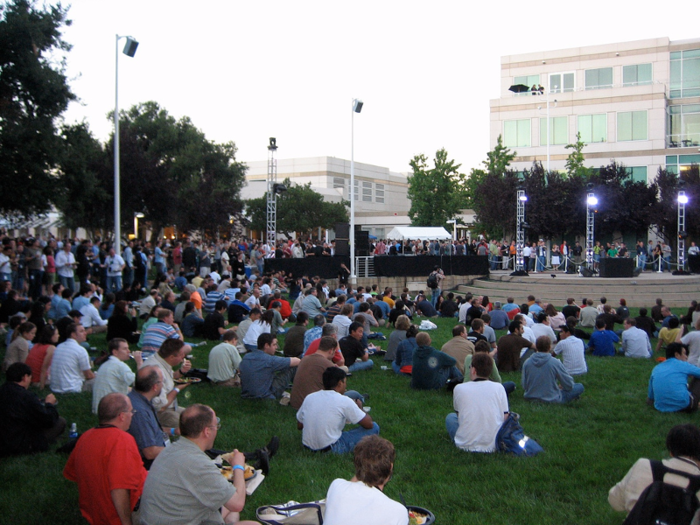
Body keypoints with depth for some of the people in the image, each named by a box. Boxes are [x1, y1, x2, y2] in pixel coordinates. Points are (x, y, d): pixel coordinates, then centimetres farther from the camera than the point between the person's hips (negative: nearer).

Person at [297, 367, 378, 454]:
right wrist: (360, 408, 15)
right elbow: (369, 424, -5)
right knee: (374, 427, 3)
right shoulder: (344, 401, -10)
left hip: (307, 446, 6)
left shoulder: (309, 397, 4)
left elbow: (299, 426, 16)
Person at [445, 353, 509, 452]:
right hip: (494, 445, 0)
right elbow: (505, 418, 1)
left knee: (450, 417, 27)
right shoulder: (499, 388, -2)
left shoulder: (459, 388, -2)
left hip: (466, 445, 0)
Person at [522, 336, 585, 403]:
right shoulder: (555, 363, -16)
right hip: (552, 401, -5)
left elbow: (524, 386, 4)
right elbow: (569, 385, -7)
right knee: (580, 387, 9)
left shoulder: (527, 363, -6)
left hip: (530, 399, 5)